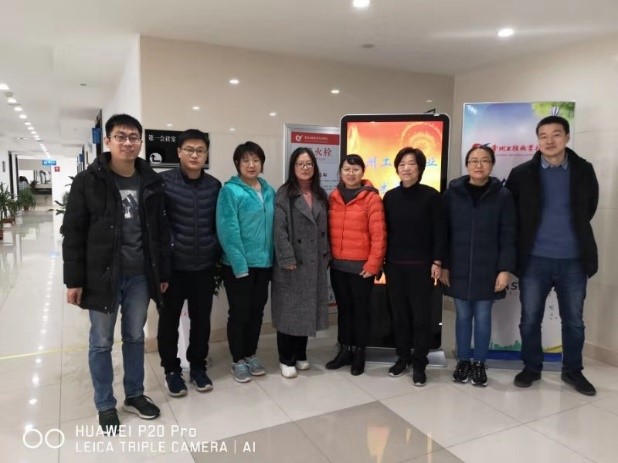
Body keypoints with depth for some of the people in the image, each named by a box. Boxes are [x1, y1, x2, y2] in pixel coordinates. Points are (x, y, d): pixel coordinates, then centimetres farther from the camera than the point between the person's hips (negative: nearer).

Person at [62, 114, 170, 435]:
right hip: (102, 276, -2)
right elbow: (73, 234, -6)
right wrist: (74, 280, -9)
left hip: (140, 276, 3)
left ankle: (135, 395, 34)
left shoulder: (151, 182, 2)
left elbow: (161, 231, 6)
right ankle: (105, 405, 28)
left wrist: (163, 273, 5)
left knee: (135, 338, 16)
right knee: (101, 343, 11)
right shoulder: (88, 181, -7)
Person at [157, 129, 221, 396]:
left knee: (201, 319, 13)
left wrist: (217, 254, 7)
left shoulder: (214, 185, 4)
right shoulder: (164, 181, -7)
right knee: (169, 320, 11)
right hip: (173, 266, -3)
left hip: (205, 266, 3)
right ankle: (172, 370, 29)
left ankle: (198, 367, 32)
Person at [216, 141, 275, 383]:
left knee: (257, 311, 15)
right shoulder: (230, 190, -11)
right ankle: (238, 360, 23)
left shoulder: (269, 191, 7)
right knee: (239, 313, 6)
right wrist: (240, 264, -19)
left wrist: (271, 257, 3)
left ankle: (251, 355, 32)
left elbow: (273, 226, 11)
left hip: (263, 263, 6)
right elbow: (228, 230, -16)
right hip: (239, 264, -5)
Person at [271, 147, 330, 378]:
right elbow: (279, 229, -12)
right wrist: (287, 259, -18)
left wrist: (327, 255, 8)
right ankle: (286, 359, 14)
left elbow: (326, 228, 14)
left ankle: (300, 354, 27)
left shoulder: (321, 195, 12)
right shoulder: (284, 194, -5)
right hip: (292, 263, -5)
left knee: (308, 309, 12)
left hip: (315, 263, 5)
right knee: (289, 310, 1)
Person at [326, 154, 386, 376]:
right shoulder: (333, 197, 7)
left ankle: (359, 353, 22)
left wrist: (373, 264, -12)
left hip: (361, 266, -4)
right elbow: (329, 230, 11)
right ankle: (344, 350, 28)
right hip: (337, 265, 5)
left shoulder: (371, 198, -8)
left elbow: (378, 234, -10)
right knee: (343, 307, 14)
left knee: (360, 309, 8)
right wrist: (327, 257, 8)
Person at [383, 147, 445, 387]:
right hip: (394, 265, 3)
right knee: (399, 314, 10)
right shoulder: (390, 196, 6)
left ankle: (419, 363, 16)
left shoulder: (432, 196, -4)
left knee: (421, 315, 3)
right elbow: (385, 231, 8)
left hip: (421, 265, -3)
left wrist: (437, 262, -8)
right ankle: (402, 357, 26)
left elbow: (439, 232, -4)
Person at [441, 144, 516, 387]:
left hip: (488, 270, 0)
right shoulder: (452, 193, -1)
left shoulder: (503, 195, -2)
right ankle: (463, 361, 25)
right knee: (463, 316, 10)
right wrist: (443, 265, -1)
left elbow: (508, 236, -2)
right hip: (458, 269, 1)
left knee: (483, 317, 8)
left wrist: (505, 269, -8)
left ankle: (479, 363, 24)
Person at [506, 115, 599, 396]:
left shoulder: (584, 171, 2)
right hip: (534, 259, -1)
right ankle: (531, 368, 25)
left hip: (573, 260, 2)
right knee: (530, 319, 7)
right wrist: (524, 240, 5)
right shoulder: (522, 174, -3)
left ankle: (572, 370, 31)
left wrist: (573, 233, 14)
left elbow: (589, 208, 14)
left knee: (574, 321, 13)